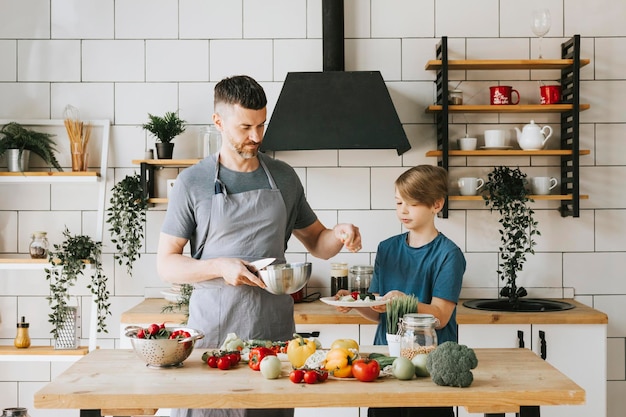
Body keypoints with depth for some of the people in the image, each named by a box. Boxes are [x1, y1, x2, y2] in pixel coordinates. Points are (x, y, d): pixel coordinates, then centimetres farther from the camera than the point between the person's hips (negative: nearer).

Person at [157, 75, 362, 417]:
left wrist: (339, 235, -5)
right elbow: (166, 264, 0)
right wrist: (220, 266, -16)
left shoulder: (283, 177, 9)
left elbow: (316, 243, 17)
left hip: (275, 328, 3)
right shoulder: (193, 182, 0)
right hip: (214, 331, -2)